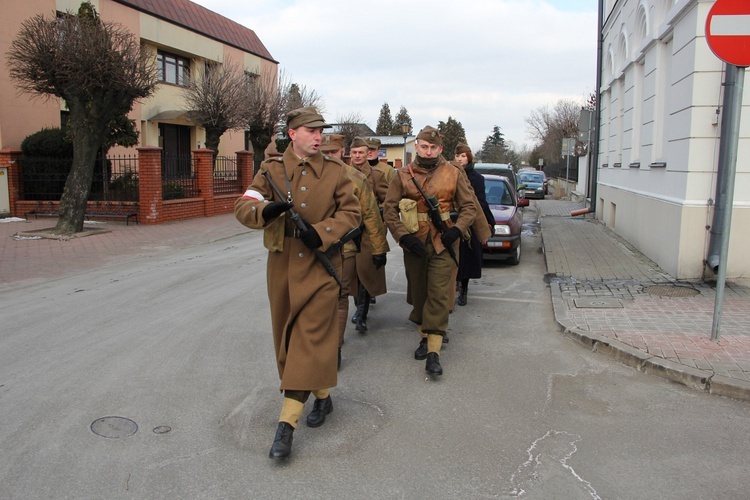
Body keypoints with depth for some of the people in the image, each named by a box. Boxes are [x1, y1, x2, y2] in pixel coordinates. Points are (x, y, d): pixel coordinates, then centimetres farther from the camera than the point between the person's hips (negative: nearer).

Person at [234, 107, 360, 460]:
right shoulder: (271, 170, 3)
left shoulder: (334, 172, 2)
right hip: (282, 264, 3)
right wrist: (266, 210, -26)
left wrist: (321, 232, -16)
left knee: (310, 338, -9)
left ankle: (286, 423, -7)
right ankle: (322, 395, 34)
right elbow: (243, 208, -3)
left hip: (320, 264, -2)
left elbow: (351, 212, 1)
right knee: (287, 337, 12)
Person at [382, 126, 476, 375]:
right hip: (414, 244, 2)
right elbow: (389, 208, 2)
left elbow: (469, 207, 5)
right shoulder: (403, 175, 4)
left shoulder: (454, 174, 3)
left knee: (439, 295, -7)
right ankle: (425, 336, 32)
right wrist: (403, 236, -11)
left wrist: (457, 229, -13)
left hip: (443, 244, -2)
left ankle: (434, 352, -6)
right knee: (418, 293, 12)